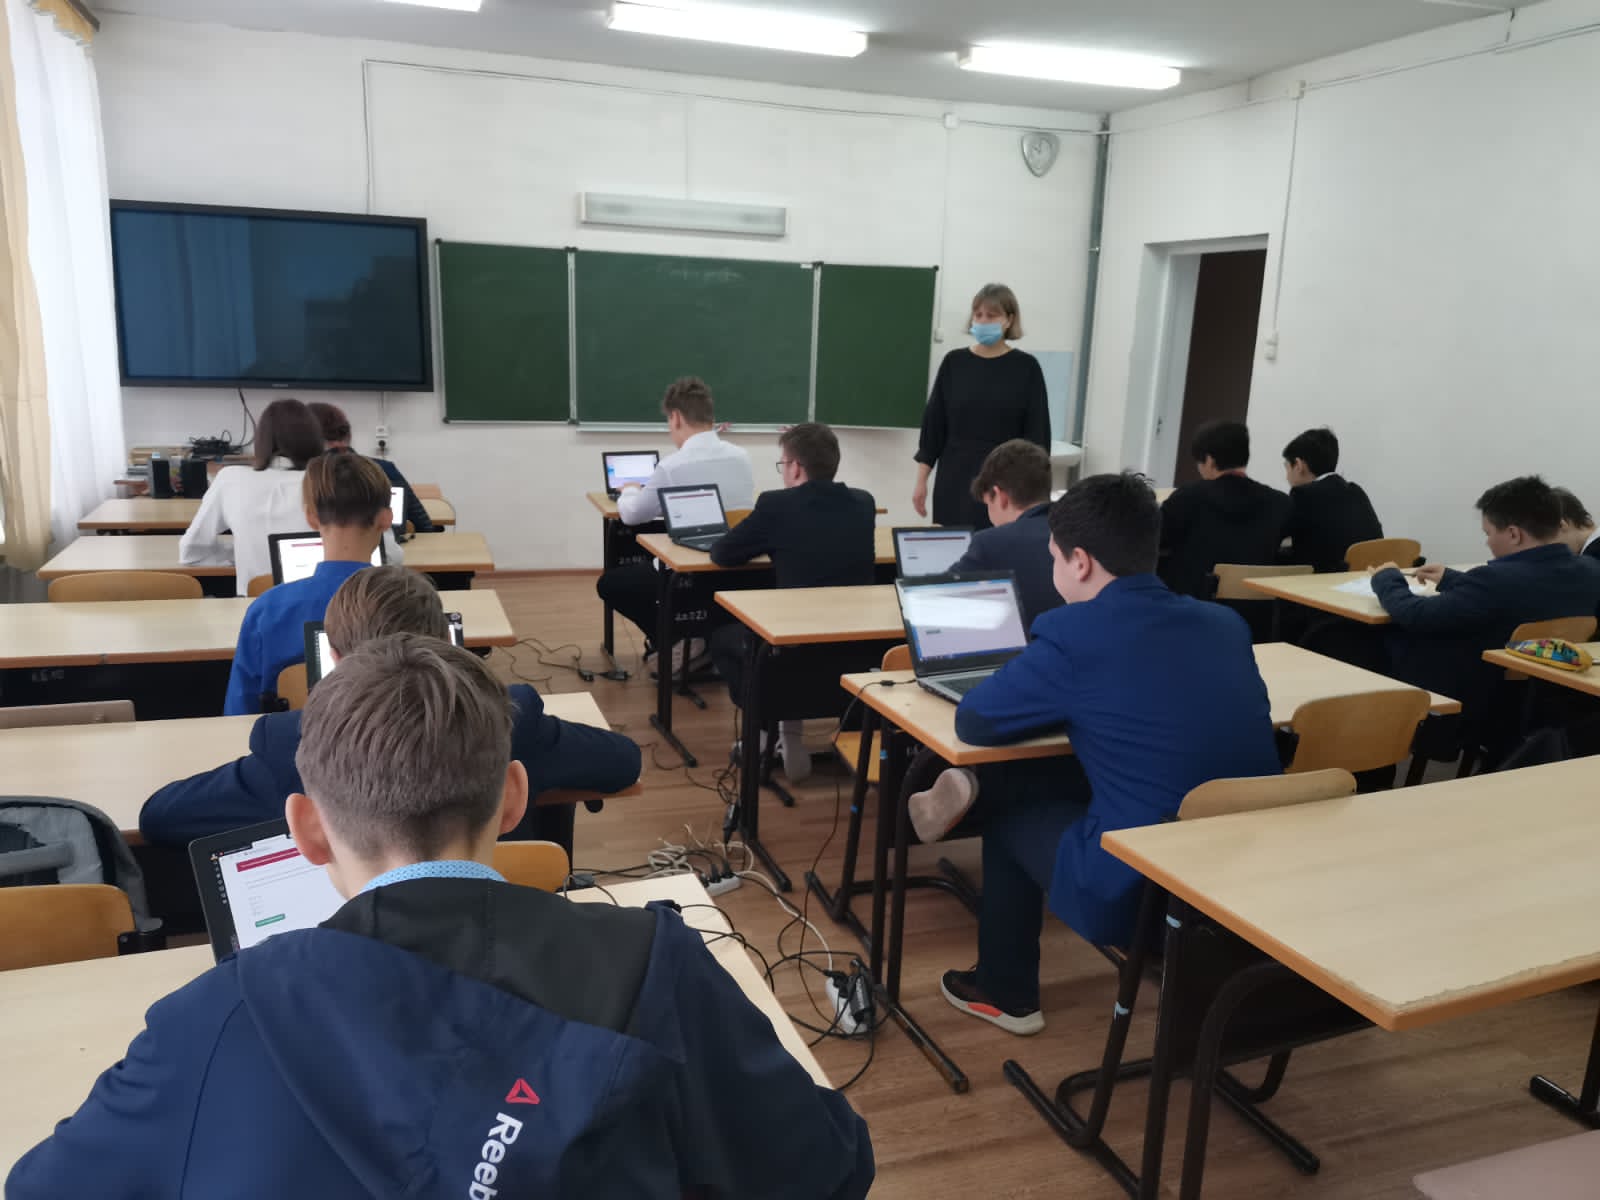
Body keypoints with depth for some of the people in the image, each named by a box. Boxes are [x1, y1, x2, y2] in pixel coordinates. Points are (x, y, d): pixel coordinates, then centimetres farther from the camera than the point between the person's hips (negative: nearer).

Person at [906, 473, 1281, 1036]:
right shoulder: (1226, 623, 6)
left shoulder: (1075, 634, -14)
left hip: (1140, 899, -6)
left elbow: (972, 723, -2)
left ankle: (1004, 994, 34)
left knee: (1013, 804, 21)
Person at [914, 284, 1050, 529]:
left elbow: (1037, 433, -2)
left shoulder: (1026, 368, -1)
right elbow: (933, 424, 5)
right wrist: (921, 480, 2)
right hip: (955, 479, 2)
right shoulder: (954, 362, 4)